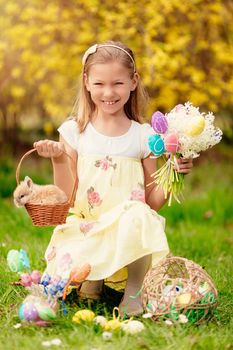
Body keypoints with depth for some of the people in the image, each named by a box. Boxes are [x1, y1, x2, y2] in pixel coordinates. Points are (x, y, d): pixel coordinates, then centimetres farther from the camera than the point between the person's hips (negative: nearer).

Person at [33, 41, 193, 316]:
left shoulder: (143, 136, 4)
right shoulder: (74, 131, 4)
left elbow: (153, 202, 7)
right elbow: (65, 199, 3)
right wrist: (58, 159, -10)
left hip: (128, 231, 0)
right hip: (84, 230, 1)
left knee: (138, 217, -37)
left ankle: (133, 293, -16)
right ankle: (93, 280, 6)